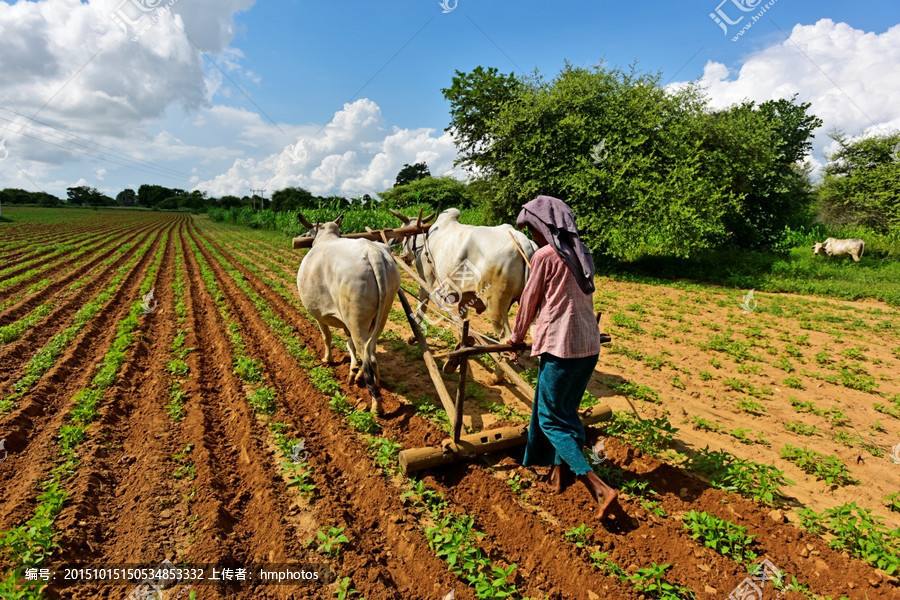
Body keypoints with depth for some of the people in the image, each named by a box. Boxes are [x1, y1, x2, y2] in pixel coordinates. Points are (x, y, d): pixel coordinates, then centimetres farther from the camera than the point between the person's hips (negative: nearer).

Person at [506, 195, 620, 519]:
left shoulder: (544, 255, -10)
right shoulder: (582, 254, 12)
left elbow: (529, 301, -1)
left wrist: (517, 336, 14)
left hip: (561, 346, -8)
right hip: (590, 345, 8)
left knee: (550, 418, 1)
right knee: (566, 411, 21)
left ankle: (600, 489, -6)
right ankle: (559, 471, 32)